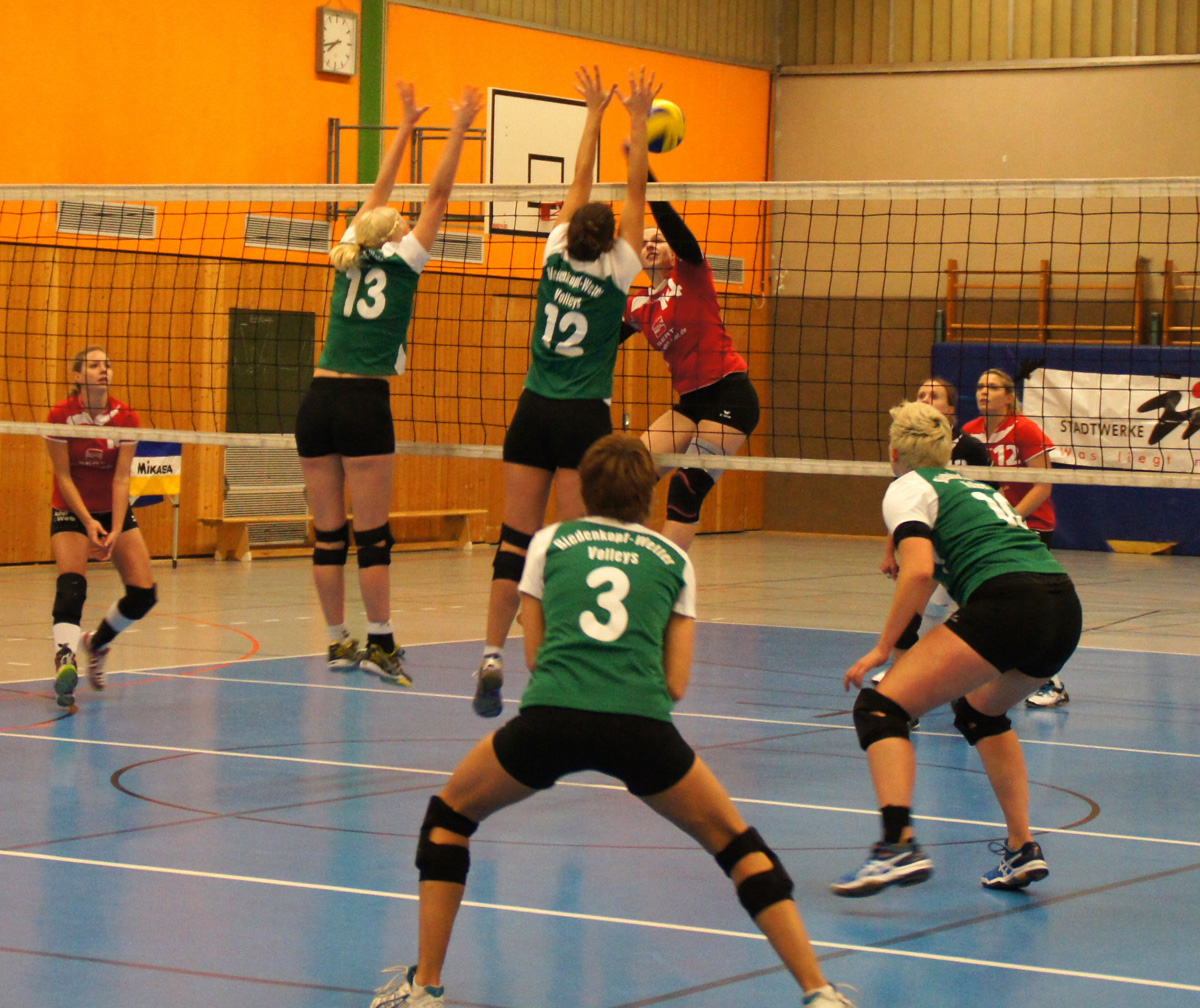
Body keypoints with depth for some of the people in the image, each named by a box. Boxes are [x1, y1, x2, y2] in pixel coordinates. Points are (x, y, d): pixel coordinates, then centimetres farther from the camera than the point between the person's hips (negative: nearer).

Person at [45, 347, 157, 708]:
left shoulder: (126, 418, -9)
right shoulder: (61, 416, -15)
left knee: (143, 593, -6)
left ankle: (96, 643, 20)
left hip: (115, 511, 3)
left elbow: (121, 479, -12)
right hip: (70, 512, -3)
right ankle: (66, 658, -44)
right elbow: (63, 477, -13)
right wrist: (89, 523, -23)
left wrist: (115, 530, -22)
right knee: (71, 584, -28)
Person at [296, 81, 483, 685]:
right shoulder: (402, 261, 3)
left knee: (328, 533, 6)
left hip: (318, 402, 5)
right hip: (364, 404, -5)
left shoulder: (348, 257, 14)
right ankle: (380, 643, -5)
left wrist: (406, 125, 32)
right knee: (372, 535, -4)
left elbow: (379, 193, 25)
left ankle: (338, 642, 10)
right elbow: (438, 194, 3)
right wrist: (459, 129, 8)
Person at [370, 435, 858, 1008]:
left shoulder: (550, 542, 19)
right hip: (641, 724, 0)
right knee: (734, 842, 19)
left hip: (550, 715, 0)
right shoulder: (673, 559, 20)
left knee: (449, 814, 25)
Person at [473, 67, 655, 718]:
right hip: (584, 418, -3)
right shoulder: (617, 271, -3)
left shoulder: (555, 256, 4)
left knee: (515, 542, 1)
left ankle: (492, 657, -8)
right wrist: (637, 122, 6)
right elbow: (635, 192, 2)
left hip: (534, 413, 3)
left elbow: (580, 182, 14)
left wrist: (594, 114, 20)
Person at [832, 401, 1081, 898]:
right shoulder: (976, 486, 32)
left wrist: (882, 648, -2)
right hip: (1066, 608, 8)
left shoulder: (907, 489, 10)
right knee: (980, 712, 33)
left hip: (1007, 605, -8)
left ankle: (899, 844, -28)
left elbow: (919, 571, -7)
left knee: (879, 708, -7)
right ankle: (1022, 848, 22)